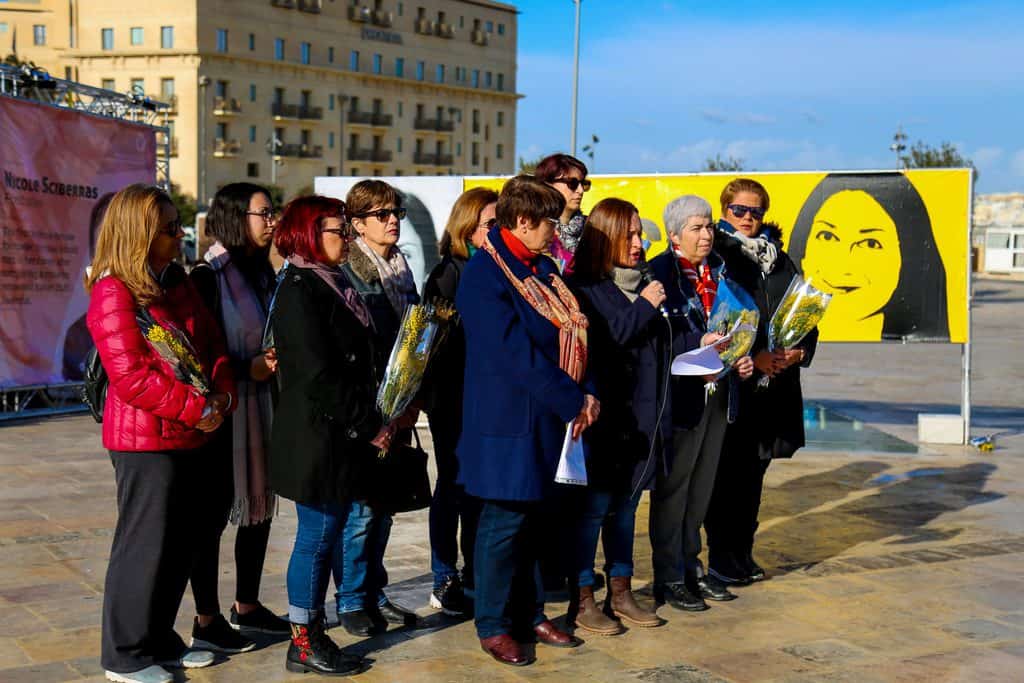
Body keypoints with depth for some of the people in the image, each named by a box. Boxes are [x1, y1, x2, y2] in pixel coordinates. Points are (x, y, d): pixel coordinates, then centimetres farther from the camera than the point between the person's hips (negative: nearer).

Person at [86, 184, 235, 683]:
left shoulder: (177, 282, 12)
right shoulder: (112, 292, -13)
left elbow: (212, 344, 13)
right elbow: (131, 375, -19)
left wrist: (221, 398, -4)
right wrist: (196, 409, -17)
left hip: (191, 437, 8)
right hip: (145, 441, -8)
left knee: (181, 544, 14)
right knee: (144, 544, 0)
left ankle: (160, 640, 28)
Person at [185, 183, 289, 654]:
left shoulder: (262, 274, 12)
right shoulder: (208, 277, -11)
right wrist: (246, 369, -20)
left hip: (261, 406, 8)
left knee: (259, 506, 14)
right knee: (213, 513, 1)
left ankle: (247, 607, 28)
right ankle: (206, 621, 12)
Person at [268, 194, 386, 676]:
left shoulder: (334, 284, 14)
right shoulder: (299, 292, -14)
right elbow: (319, 375, -20)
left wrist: (375, 420, 8)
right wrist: (368, 426, -15)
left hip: (343, 436, 9)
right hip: (316, 436, -9)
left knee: (328, 534, 13)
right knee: (317, 537, -1)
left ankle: (314, 634, 22)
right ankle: (304, 643, 11)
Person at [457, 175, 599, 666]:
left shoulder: (542, 268, 11)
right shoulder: (484, 276, -16)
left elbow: (574, 331, 11)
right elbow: (517, 354, -21)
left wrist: (586, 393, -3)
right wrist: (572, 403, -18)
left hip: (550, 418, 8)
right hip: (508, 420, -8)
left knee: (535, 518, 15)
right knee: (504, 519, 1)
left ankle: (529, 613, 28)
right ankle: (492, 626, 14)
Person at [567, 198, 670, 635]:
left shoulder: (645, 283, 12)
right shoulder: (586, 288, -9)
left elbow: (659, 342, 20)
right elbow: (605, 340, -20)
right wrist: (643, 307, -12)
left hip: (643, 415, 7)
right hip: (605, 416, -7)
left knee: (626, 505, 14)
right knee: (594, 506, -1)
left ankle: (620, 592, 23)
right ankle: (582, 599, 8)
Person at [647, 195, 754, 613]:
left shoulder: (719, 269, 12)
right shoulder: (659, 271, -10)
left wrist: (741, 359, 2)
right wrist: (699, 343, -27)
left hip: (717, 390, 7)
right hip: (679, 391, -7)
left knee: (702, 485, 15)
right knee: (672, 486, 2)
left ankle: (691, 566, 27)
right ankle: (668, 578, 10)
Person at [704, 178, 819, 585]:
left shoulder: (779, 259, 14)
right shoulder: (716, 254, -3)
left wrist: (799, 351, -5)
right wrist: (751, 357, -18)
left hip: (775, 381, 6)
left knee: (754, 470, 12)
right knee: (728, 471, -3)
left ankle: (743, 552, 22)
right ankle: (721, 558, 7)